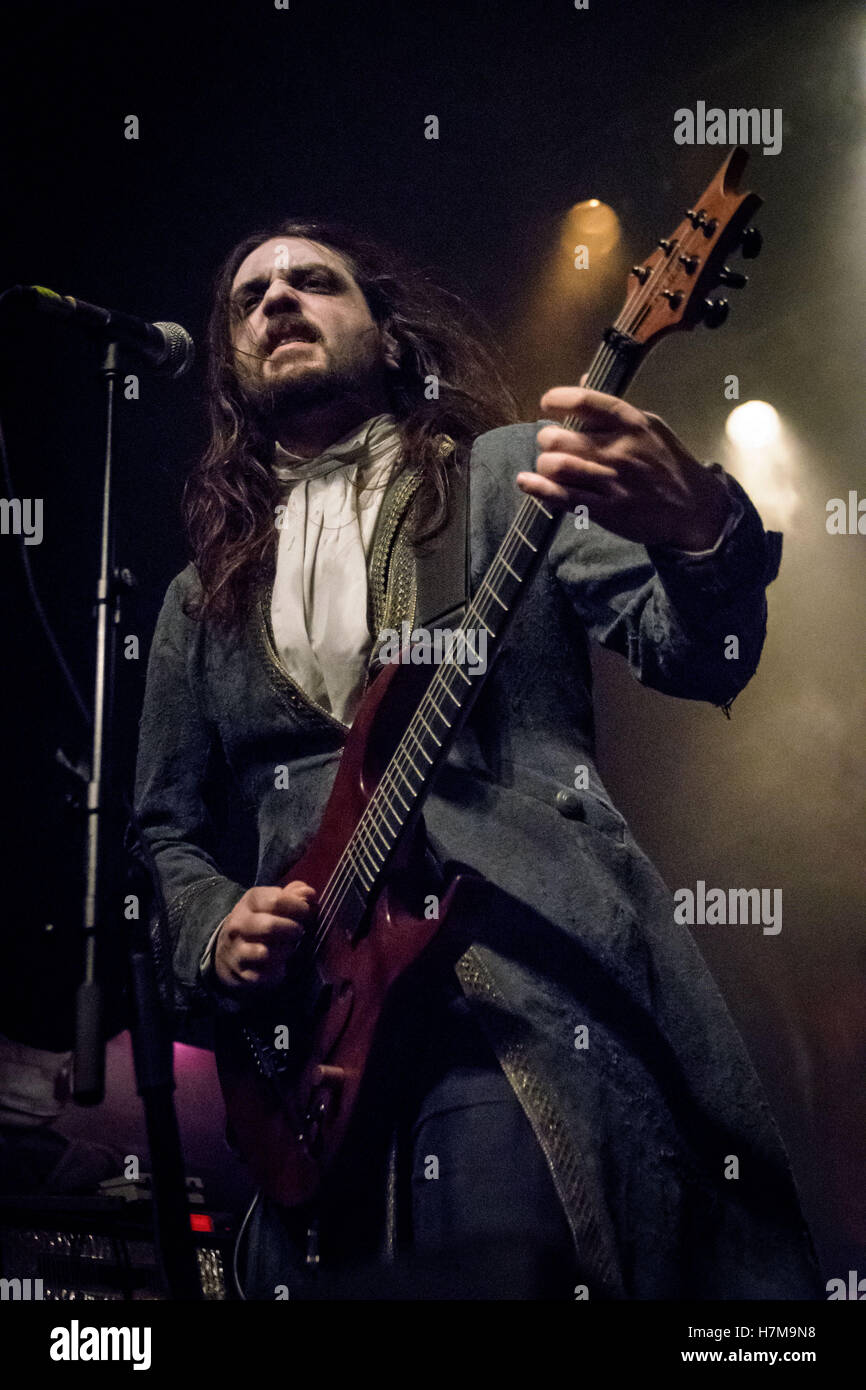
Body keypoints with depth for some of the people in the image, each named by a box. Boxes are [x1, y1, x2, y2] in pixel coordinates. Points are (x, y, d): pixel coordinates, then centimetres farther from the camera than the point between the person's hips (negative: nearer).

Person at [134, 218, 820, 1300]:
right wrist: (217, 932, 1)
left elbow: (691, 654, -3)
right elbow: (166, 827, 22)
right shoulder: (202, 598, 18)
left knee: (502, 1261, -19)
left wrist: (701, 533, -25)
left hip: (533, 977, -3)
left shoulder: (506, 473, 9)